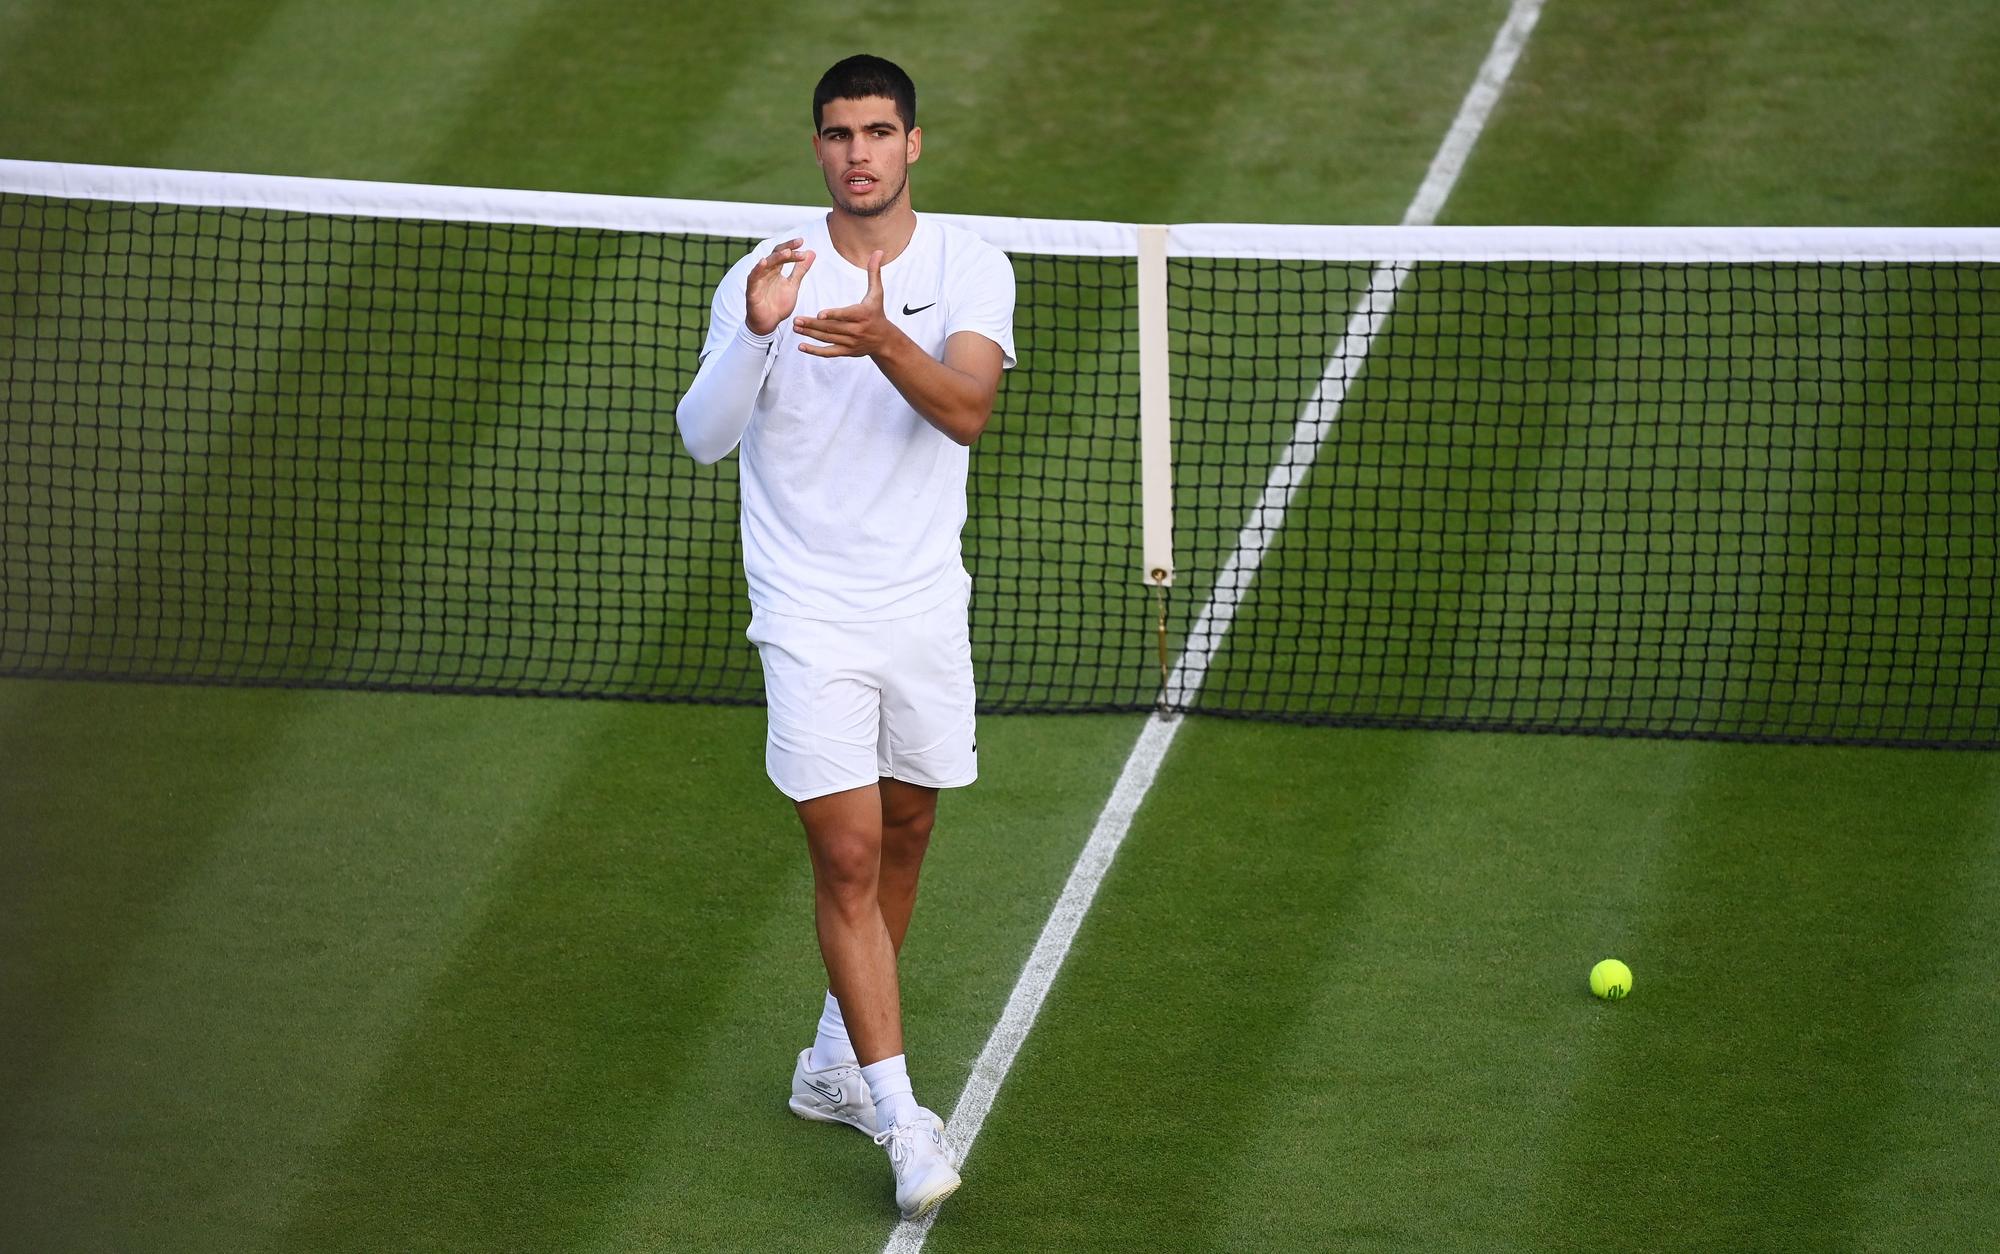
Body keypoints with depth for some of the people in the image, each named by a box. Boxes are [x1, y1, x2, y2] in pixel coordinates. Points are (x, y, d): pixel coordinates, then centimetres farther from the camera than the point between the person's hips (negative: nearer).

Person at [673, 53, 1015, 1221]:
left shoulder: (971, 266, -3)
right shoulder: (766, 276, -8)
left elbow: (966, 410, -19)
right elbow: (704, 436, -17)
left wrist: (883, 339, -37)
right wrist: (755, 335, -35)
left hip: (925, 601, 3)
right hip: (811, 613, -3)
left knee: (903, 835, 15)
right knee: (848, 857, -9)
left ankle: (836, 1060, 34)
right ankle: (900, 1118, -7)